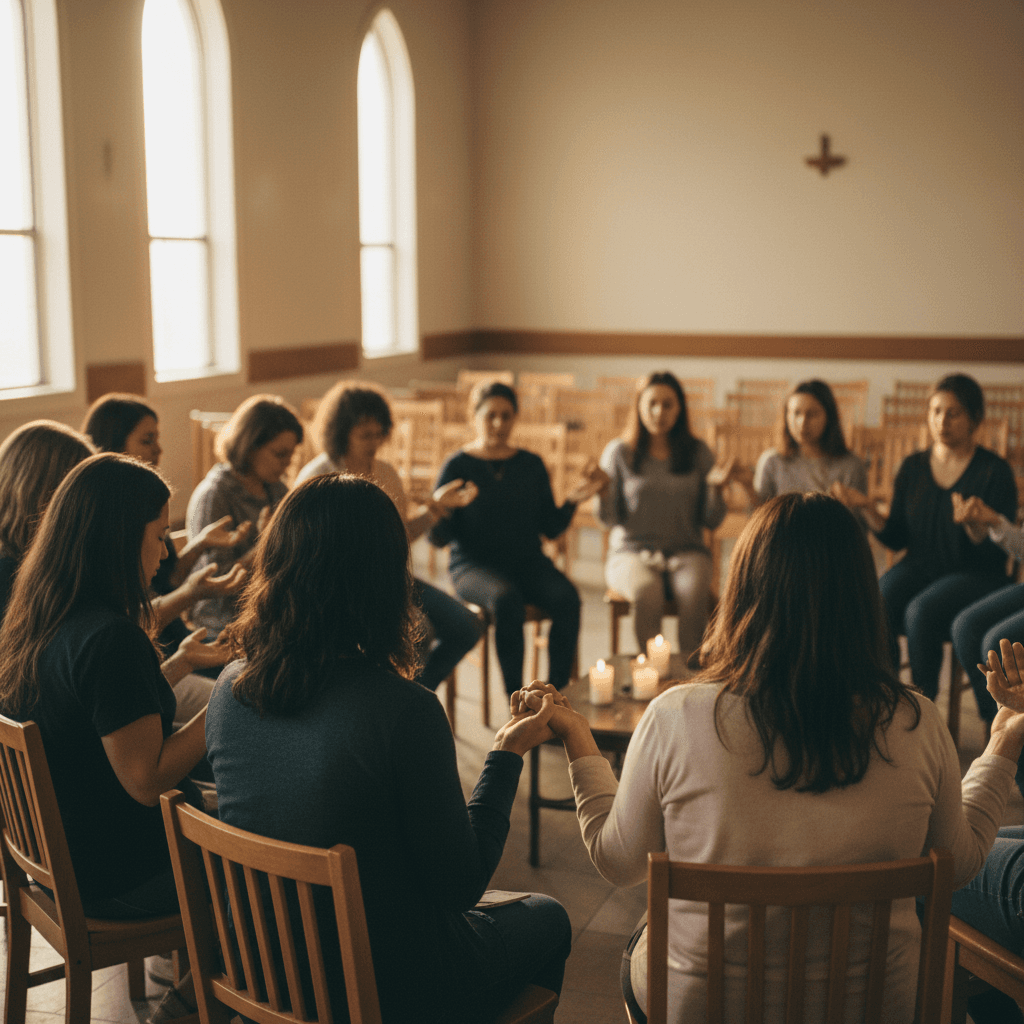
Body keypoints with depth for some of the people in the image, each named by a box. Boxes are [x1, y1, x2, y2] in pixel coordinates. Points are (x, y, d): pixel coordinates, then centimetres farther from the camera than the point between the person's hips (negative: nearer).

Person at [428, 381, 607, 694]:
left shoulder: (531, 465, 11)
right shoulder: (458, 467, -1)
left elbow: (550, 528, 12)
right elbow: (437, 537, -5)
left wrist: (573, 500, -3)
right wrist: (444, 512, -26)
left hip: (527, 560, 4)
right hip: (474, 564, -4)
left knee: (566, 598, -27)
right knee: (507, 599, -36)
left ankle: (557, 691, -18)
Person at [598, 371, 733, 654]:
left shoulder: (698, 453, 8)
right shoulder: (619, 451, 5)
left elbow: (712, 522, 6)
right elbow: (609, 519, 1)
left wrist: (715, 488, -12)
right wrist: (602, 490, -18)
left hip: (687, 552, 1)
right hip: (633, 552, -1)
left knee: (694, 593, -33)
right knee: (646, 592, -35)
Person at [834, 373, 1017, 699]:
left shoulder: (994, 471, -4)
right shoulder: (913, 467, 9)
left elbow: (996, 552, -9)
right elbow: (896, 538, 10)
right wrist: (867, 508, -6)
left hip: (975, 574, -4)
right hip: (919, 566, 4)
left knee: (921, 612, -33)